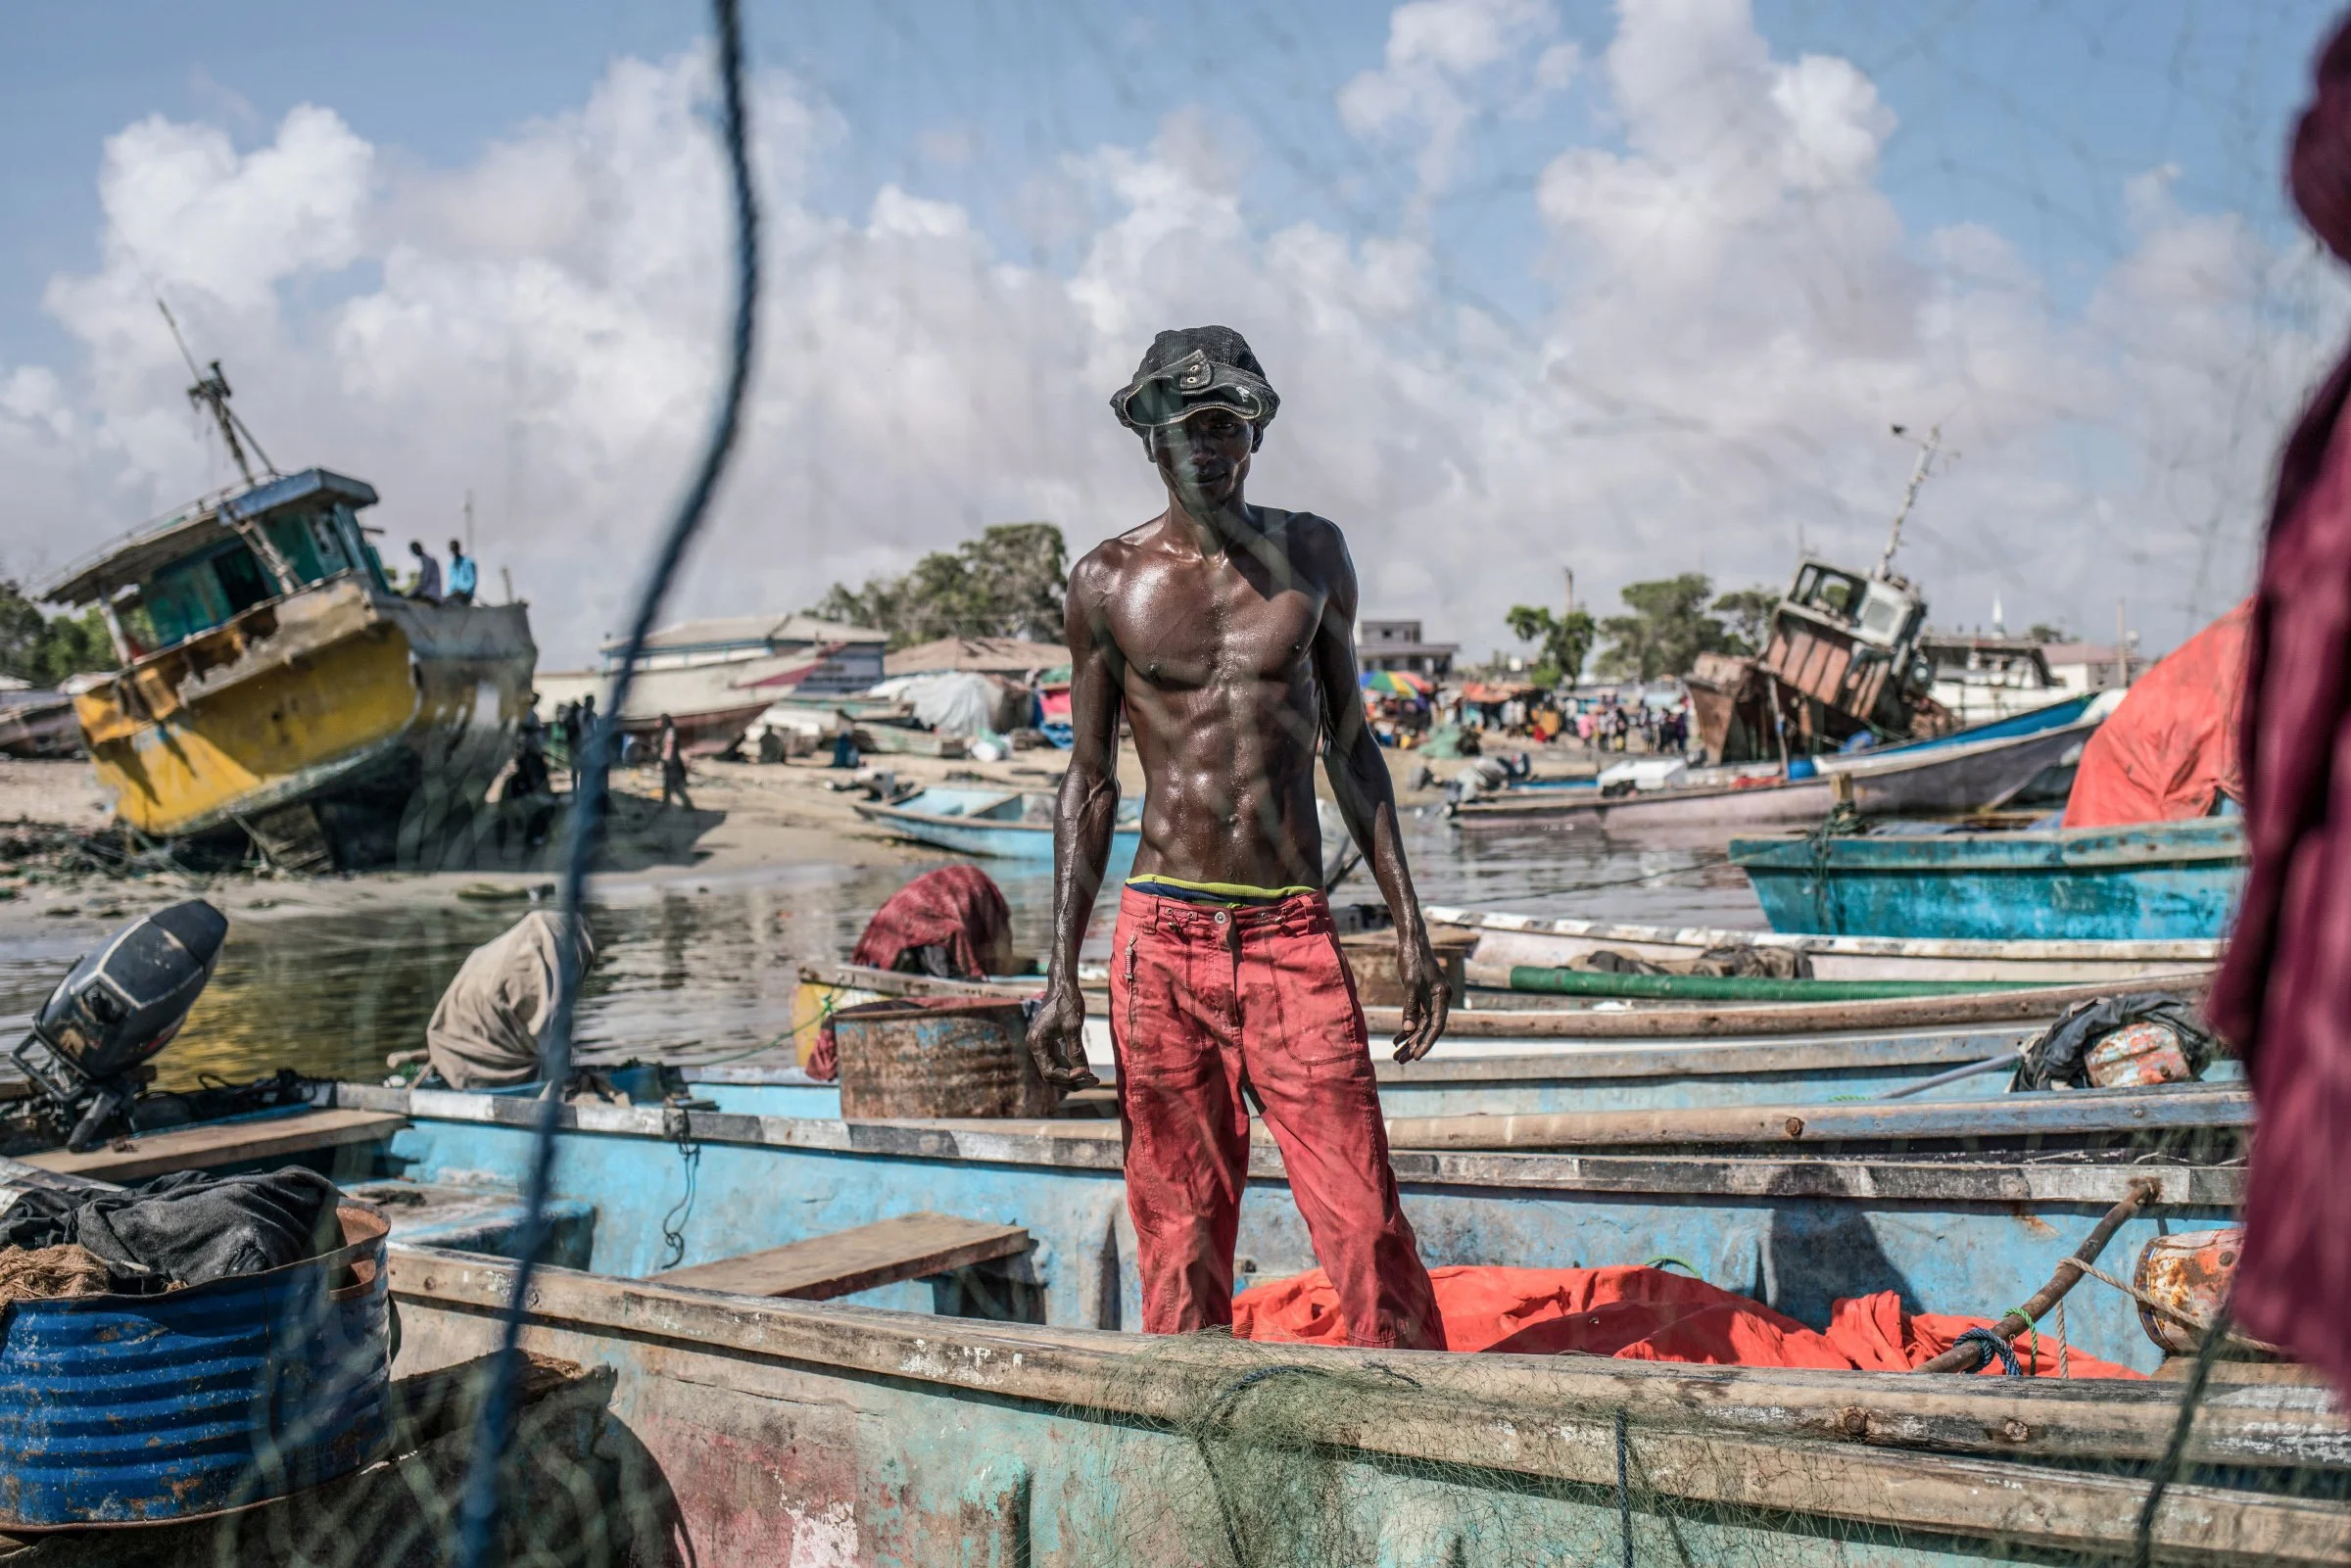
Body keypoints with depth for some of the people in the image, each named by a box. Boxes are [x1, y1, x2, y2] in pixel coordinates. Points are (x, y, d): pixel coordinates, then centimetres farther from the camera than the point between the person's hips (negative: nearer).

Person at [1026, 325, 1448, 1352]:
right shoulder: (1109, 581, 4)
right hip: (1164, 939, 0)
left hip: (1294, 932, 1)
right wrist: (1061, 975, 2)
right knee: (1179, 1236, 4)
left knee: (1365, 1220, -5)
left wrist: (1409, 922, 9)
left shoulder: (1310, 554, 8)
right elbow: (1090, 781, 8)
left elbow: (1349, 744, 14)